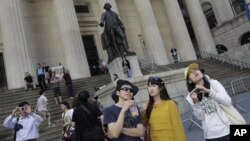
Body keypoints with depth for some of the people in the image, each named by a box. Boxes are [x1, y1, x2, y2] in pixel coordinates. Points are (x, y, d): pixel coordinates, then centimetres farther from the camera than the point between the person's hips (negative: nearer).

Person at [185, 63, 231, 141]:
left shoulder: (213, 83, -3)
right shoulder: (191, 96, -1)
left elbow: (228, 101, -13)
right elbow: (200, 117, -4)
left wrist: (208, 91, -21)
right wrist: (196, 102, -19)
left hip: (226, 130, -1)